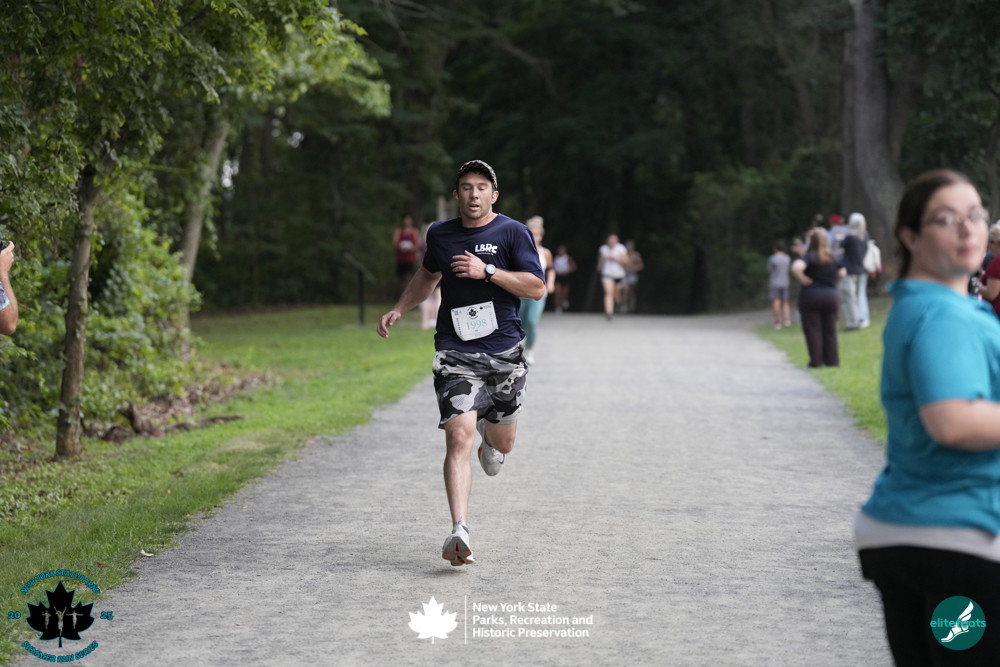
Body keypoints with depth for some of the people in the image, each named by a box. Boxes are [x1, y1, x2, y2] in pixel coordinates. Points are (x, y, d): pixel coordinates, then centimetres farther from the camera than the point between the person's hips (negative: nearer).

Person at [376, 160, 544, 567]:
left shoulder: (513, 233, -1)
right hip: (455, 353, 0)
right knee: (459, 437, -17)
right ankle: (459, 533, -23)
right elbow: (427, 275, 30)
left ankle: (490, 435, 53)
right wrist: (398, 310, 21)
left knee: (502, 442, 13)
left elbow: (537, 288, -9)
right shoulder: (440, 235, 9)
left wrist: (487, 271, -17)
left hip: (504, 352, 0)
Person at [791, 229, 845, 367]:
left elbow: (796, 267, -27)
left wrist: (803, 279, -13)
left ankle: (816, 360, 0)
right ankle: (832, 359, 9)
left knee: (813, 330, 2)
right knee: (830, 330, 11)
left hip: (810, 295, -4)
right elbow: (842, 273, 18)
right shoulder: (832, 258, 6)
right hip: (831, 296, 4)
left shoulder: (809, 257, -8)